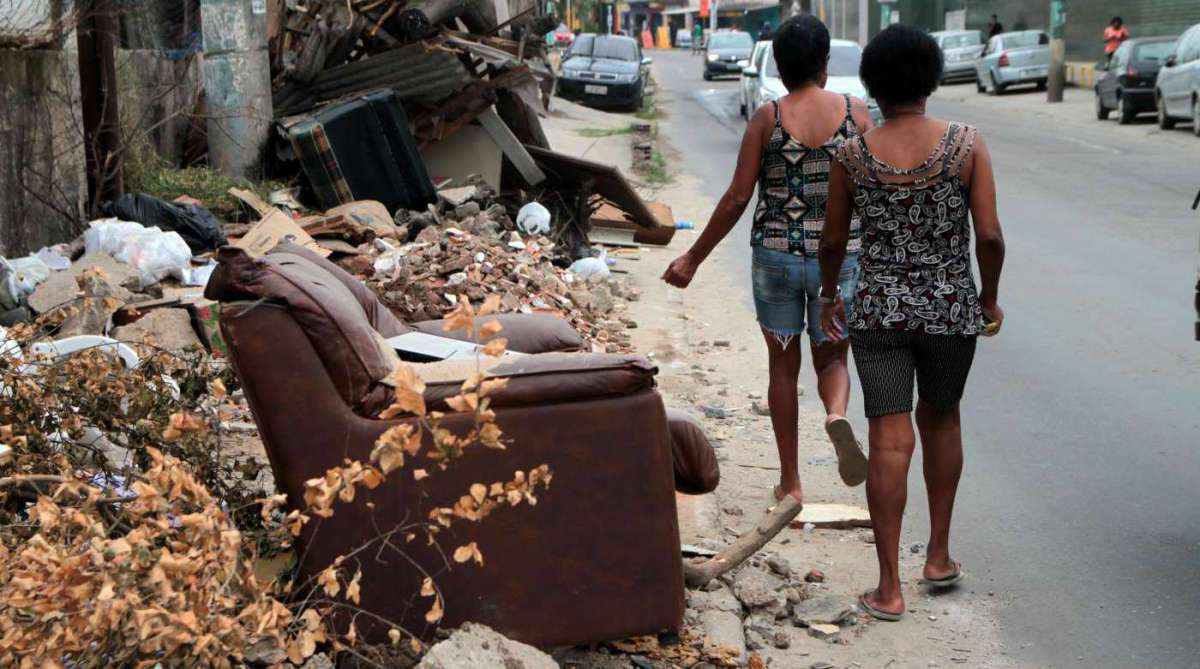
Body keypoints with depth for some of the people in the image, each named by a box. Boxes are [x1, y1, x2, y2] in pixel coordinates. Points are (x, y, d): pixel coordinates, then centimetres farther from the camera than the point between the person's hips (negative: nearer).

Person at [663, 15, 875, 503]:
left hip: (775, 256, 0)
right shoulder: (855, 112, -3)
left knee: (783, 365, 13)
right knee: (831, 357, 17)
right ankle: (837, 414, -19)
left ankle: (790, 483, 17)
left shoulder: (767, 118, -6)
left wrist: (693, 258, 2)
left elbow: (737, 198, -7)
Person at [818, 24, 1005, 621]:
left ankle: (889, 589, 2)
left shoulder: (853, 155, -6)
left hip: (878, 309, 0)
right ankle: (939, 554, 29)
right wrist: (990, 296, 6)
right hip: (951, 309, 1)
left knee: (890, 443, 2)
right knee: (941, 418, 24)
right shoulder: (967, 143, -9)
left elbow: (833, 240, 3)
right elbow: (989, 235, -11)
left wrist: (828, 294, 21)